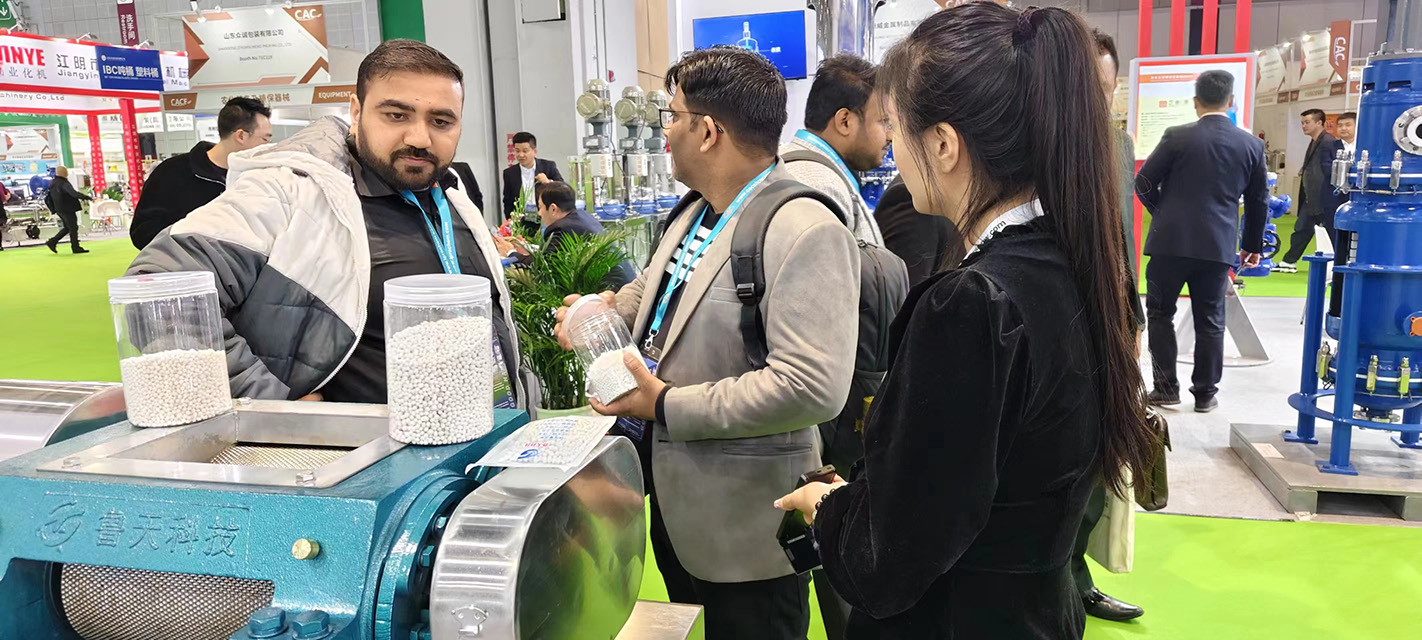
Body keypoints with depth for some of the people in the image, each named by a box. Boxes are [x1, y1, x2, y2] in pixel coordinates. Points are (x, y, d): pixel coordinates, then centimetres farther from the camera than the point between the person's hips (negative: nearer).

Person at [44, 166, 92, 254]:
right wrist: (88, 198, -33)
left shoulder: (52, 184, 11)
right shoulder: (64, 183, -18)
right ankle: (76, 247, 2)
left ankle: (52, 242, 15)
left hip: (59, 210, 9)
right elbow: (74, 193, -30)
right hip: (67, 209, -9)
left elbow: (48, 198, 20)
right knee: (73, 228, -2)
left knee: (67, 227, 18)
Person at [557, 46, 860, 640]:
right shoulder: (695, 212, 7)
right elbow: (653, 289, 24)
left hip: (745, 531, -8)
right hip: (677, 506, 9)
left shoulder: (805, 233, -23)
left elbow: (811, 388, -32)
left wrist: (666, 406, -23)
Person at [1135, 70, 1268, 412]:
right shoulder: (1251, 144, 3)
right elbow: (1258, 201, 11)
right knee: (1210, 321, 9)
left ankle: (1166, 387, 9)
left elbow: (1144, 183, -2)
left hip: (1170, 241, -2)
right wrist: (1253, 245, 23)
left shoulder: (1177, 136, -6)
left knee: (1160, 314, 10)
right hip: (1218, 244, 3)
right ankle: (1205, 393, 14)